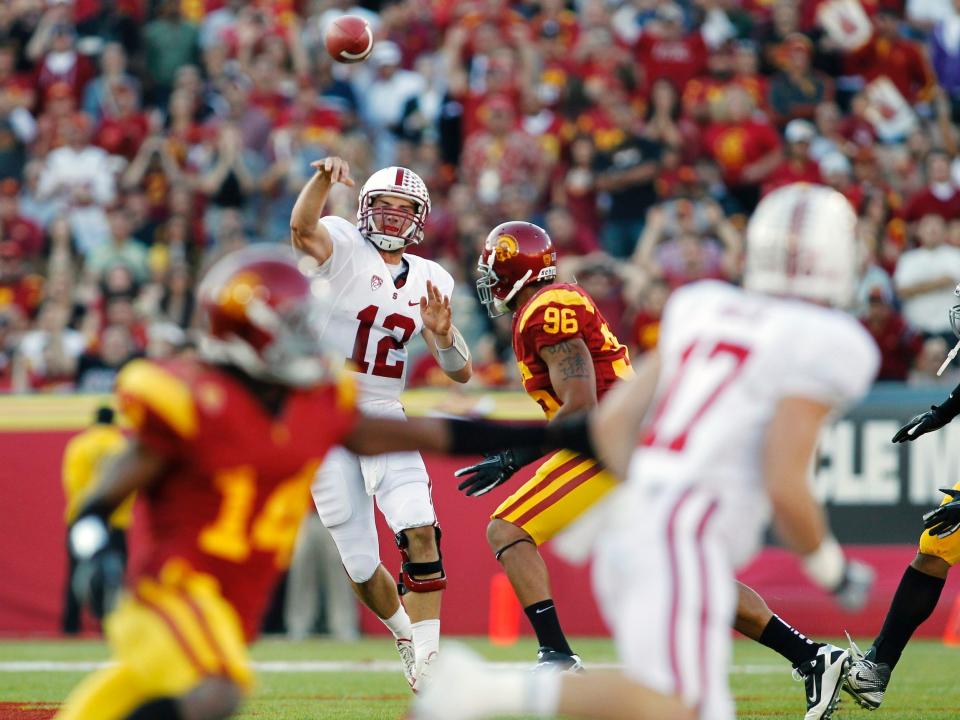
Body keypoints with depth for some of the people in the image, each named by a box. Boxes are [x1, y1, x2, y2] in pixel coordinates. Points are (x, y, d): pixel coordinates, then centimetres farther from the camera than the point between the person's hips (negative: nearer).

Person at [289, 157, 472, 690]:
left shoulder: (431, 281, 8)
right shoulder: (345, 247, -6)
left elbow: (462, 374, 7)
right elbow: (303, 229, -31)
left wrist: (443, 334, -14)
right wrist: (323, 181, -51)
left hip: (384, 416, 3)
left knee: (419, 530, -21)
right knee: (361, 565, 4)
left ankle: (426, 660, -18)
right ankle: (407, 634, 33)